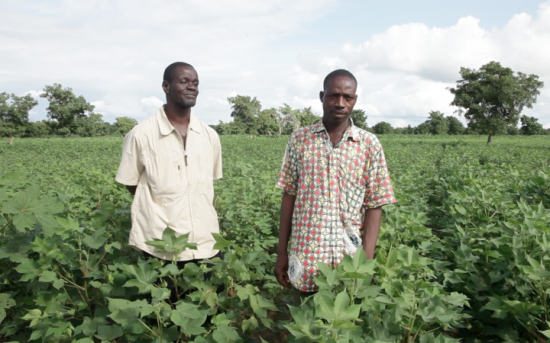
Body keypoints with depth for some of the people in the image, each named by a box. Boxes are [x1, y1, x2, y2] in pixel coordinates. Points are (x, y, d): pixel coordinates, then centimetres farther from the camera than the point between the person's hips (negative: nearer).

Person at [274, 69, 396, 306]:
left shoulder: (369, 144, -2)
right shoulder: (299, 139, 1)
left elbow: (374, 206, -3)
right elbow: (289, 196, 3)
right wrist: (281, 253, 3)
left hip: (350, 261, 0)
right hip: (305, 260, 1)